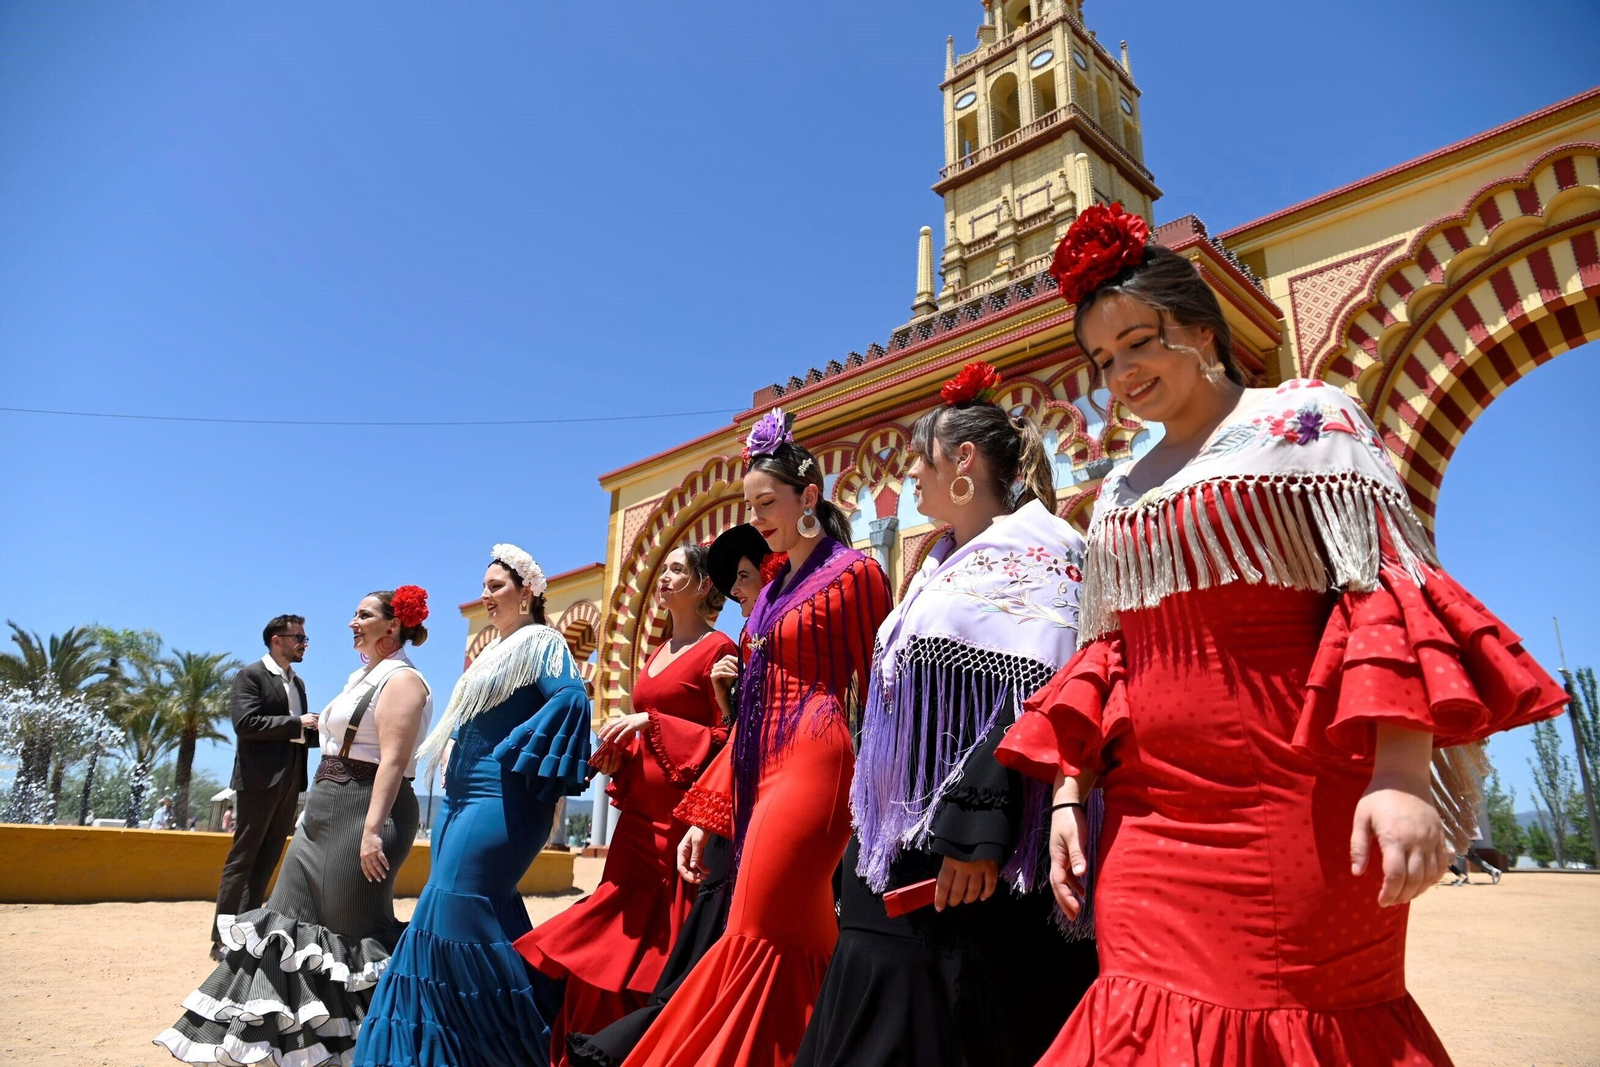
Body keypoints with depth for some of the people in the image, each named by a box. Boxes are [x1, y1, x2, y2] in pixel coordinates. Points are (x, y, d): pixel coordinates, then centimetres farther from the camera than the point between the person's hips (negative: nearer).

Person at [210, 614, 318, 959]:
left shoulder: (297, 683, 17)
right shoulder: (250, 676, -5)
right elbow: (245, 722, -18)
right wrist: (296, 723, -17)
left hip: (289, 782, 7)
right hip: (259, 780, -7)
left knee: (267, 861, 11)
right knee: (242, 860, -2)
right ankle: (222, 939, 5)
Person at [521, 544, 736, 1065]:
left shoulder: (717, 648, -7)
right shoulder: (658, 654, 17)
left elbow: (727, 740, -12)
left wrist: (650, 722, -17)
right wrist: (617, 755, 4)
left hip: (681, 815, -8)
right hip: (639, 814, 8)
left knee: (665, 947, -1)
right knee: (614, 942, 9)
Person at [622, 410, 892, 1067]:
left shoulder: (853, 573, -3)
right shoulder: (774, 591, 18)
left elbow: (876, 693, -6)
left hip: (811, 768, -8)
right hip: (761, 776, 8)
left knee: (757, 950, -7)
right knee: (797, 952, 11)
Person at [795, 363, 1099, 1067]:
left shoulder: (1030, 550, -8)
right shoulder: (945, 563, 19)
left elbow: (1034, 697, -21)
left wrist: (975, 826, -27)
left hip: (970, 861, -9)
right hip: (904, 851, 9)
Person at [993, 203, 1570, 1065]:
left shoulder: (1301, 417, 2)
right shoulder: (1120, 491, 17)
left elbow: (1382, 584, -8)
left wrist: (1400, 772, -19)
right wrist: (1070, 789, 8)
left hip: (1291, 795, -5)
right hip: (1148, 813, 5)